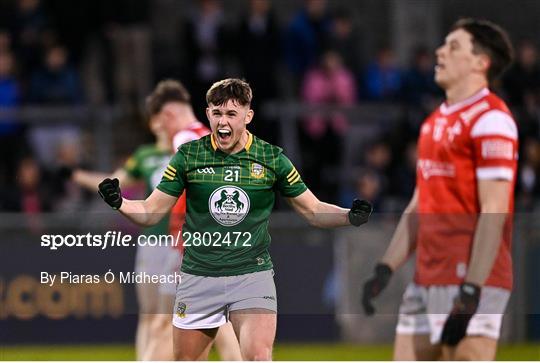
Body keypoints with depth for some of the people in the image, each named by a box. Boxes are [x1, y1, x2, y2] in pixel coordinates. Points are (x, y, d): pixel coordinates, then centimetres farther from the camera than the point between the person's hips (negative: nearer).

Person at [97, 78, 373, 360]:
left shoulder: (272, 158, -1)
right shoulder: (188, 156, -1)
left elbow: (313, 210, 6)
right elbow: (150, 212, 2)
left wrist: (350, 216, -12)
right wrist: (119, 202, -17)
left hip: (252, 276, -1)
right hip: (198, 278, 1)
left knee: (258, 357, -20)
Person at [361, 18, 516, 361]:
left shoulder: (490, 118, -11)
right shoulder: (436, 121, 18)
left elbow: (493, 213, -17)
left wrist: (470, 293, -22)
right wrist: (386, 269, 16)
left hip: (471, 280, -9)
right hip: (427, 278, 9)